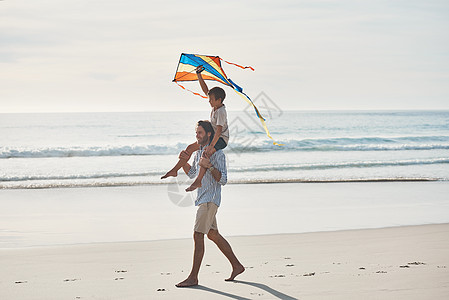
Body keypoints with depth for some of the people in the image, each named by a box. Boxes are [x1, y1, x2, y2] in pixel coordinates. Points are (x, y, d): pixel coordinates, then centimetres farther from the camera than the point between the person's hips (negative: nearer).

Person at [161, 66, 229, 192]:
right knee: (190, 148, 11)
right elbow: (205, 89, 6)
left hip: (222, 139, -10)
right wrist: (199, 75, -1)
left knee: (206, 153, -36)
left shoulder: (221, 112, -26)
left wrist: (211, 146, -41)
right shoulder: (216, 104, 0)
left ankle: (198, 181, -39)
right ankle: (175, 171, 20)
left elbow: (219, 130, -34)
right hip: (212, 136, 10)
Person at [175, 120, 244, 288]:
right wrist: (184, 161, 8)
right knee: (213, 235, 14)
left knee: (198, 235, -12)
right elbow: (192, 173, 26)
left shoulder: (217, 154, -12)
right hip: (202, 199, 10)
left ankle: (193, 277, -9)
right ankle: (236, 266, 24)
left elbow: (223, 180, -17)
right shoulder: (199, 151, 15)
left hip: (210, 200, -10)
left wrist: (209, 166, -29)